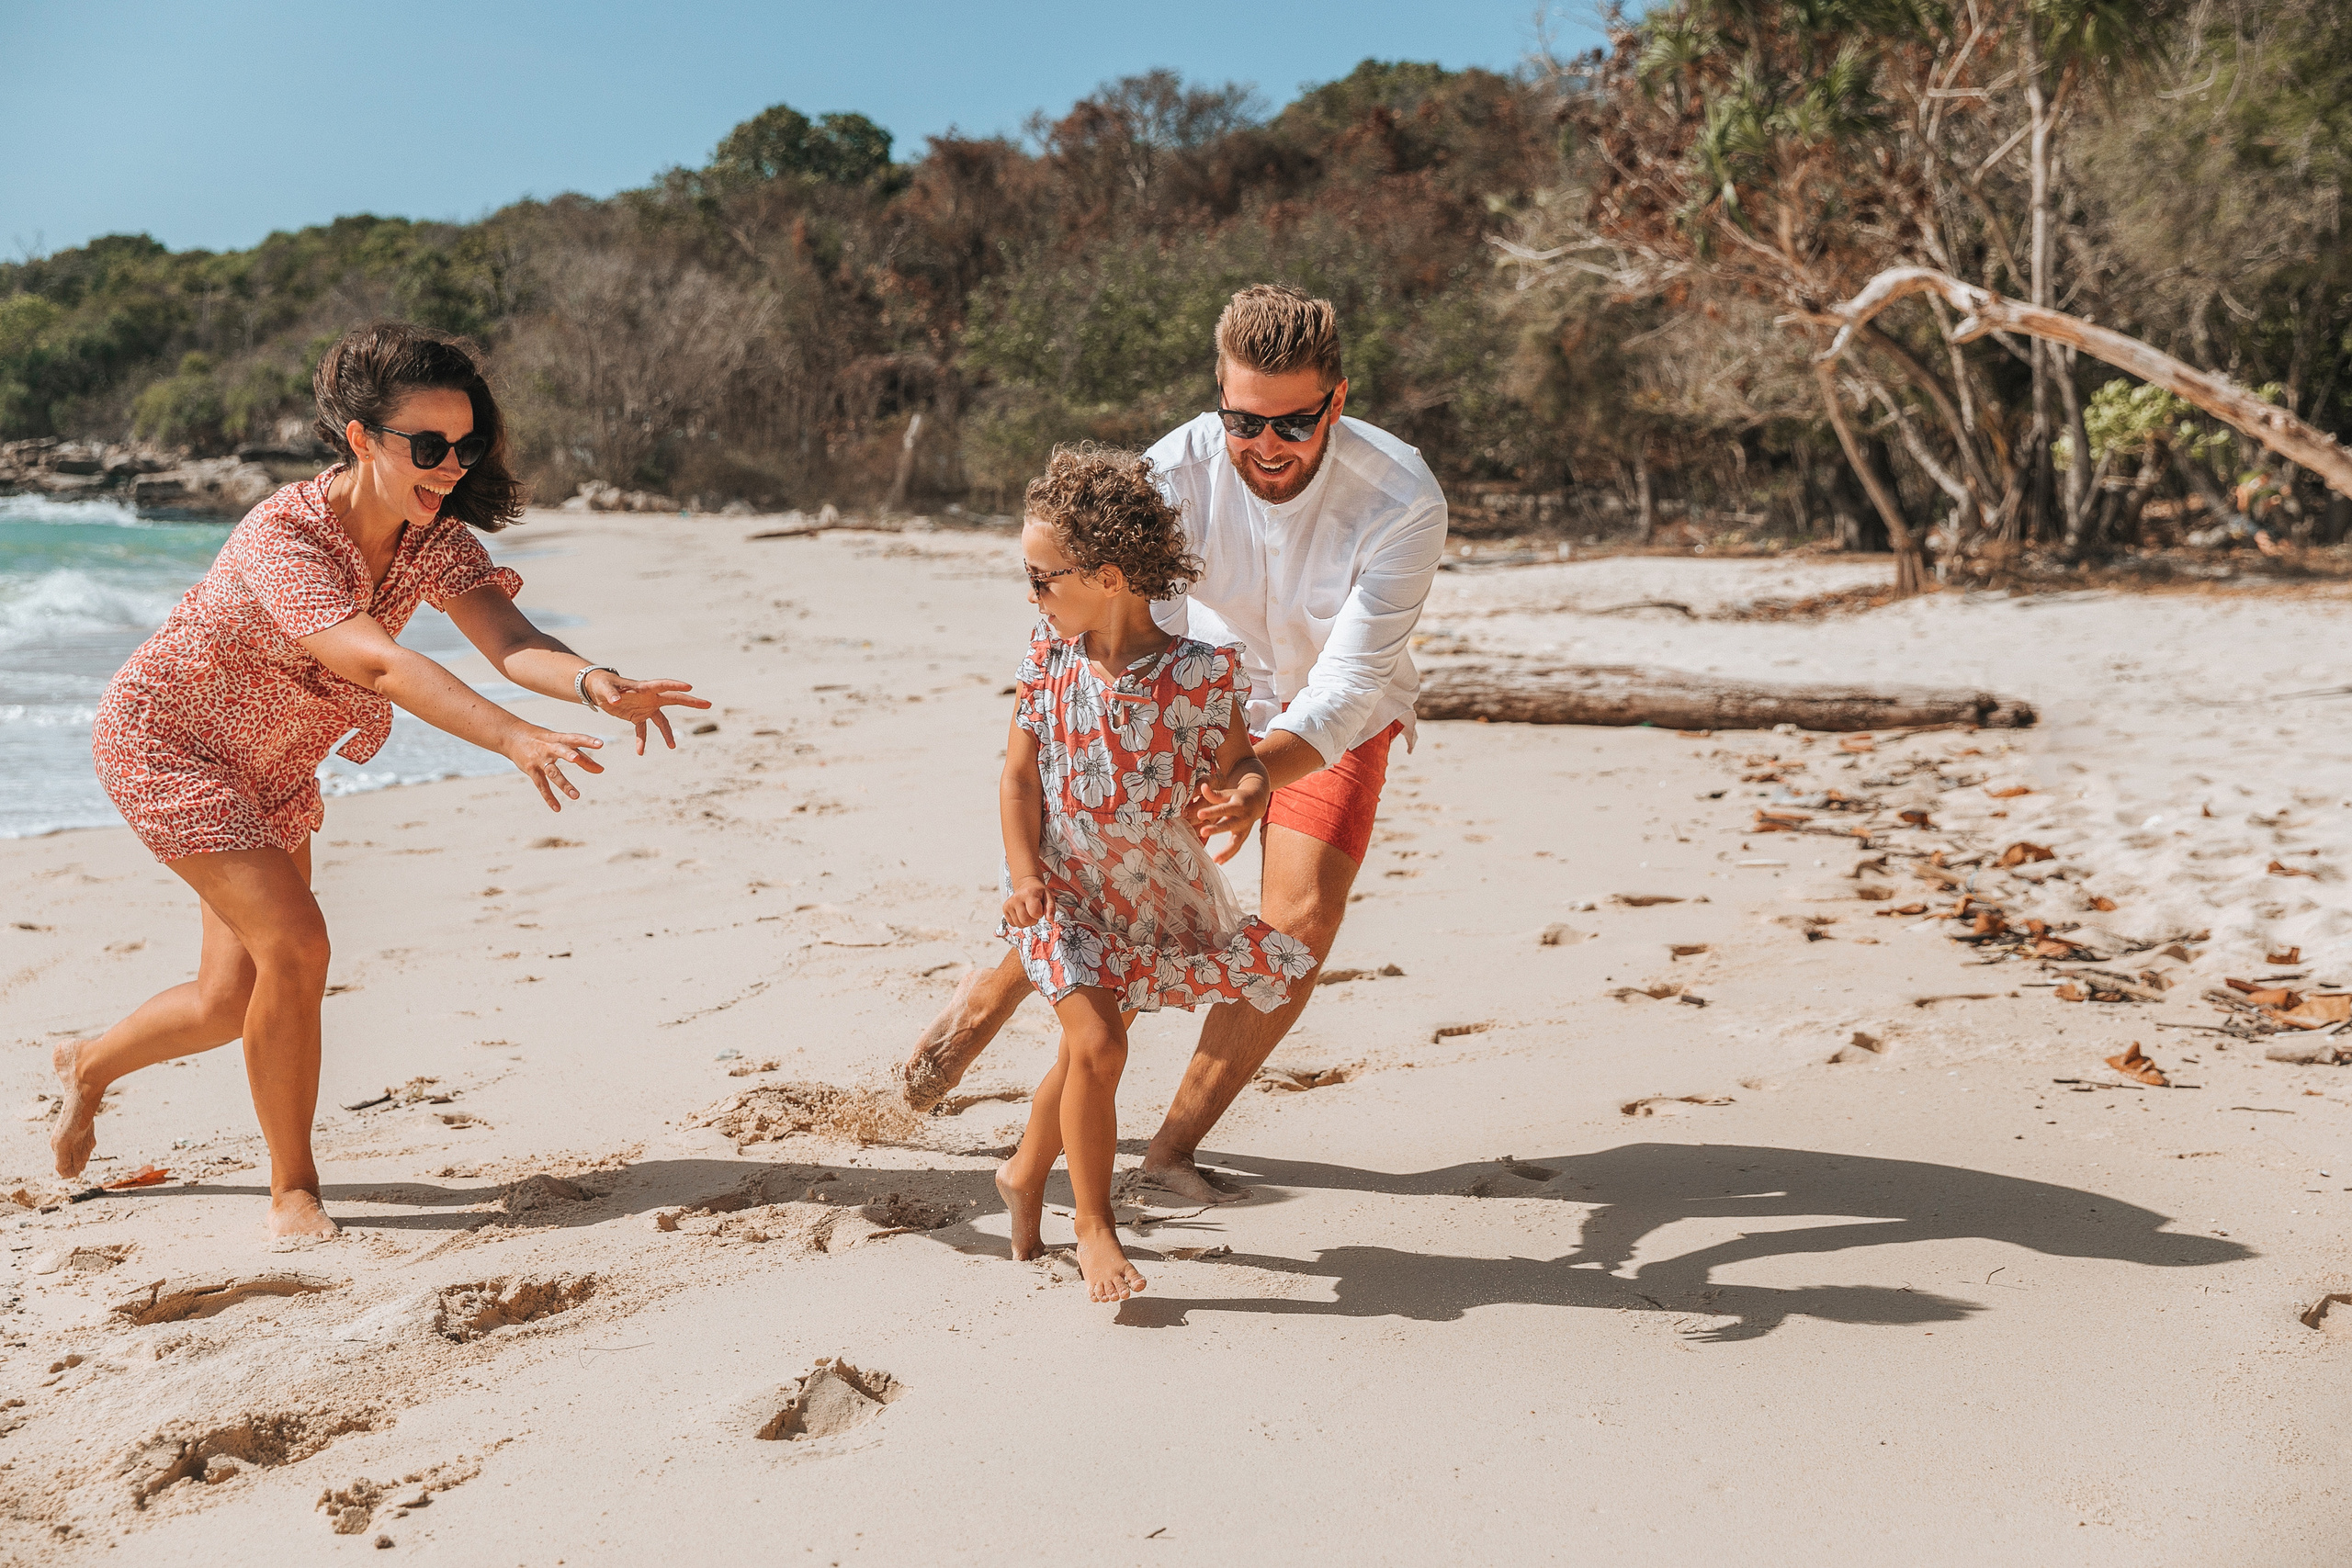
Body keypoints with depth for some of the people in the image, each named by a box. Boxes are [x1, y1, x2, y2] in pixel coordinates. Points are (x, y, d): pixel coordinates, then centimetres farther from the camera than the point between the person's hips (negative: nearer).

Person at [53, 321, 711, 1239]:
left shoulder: (436, 539, -14)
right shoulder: (283, 536, -34)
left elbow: (509, 639, -31)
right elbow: (379, 663, -50)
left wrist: (594, 683, -54)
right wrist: (514, 739, -64)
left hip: (275, 767, 7)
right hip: (163, 739, -7)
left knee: (234, 999, 12)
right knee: (294, 945, -21)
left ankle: (89, 1065, 44)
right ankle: (294, 1191, -3)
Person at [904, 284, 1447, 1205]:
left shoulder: (1404, 500, -33)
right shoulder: (1176, 471, -29)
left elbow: (1346, 682, -37)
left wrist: (1261, 773, -56)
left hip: (1336, 722, -1)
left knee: (1299, 926, -15)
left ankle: (1176, 1144, 2)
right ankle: (993, 993, 30)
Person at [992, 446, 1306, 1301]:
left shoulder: (1199, 672, -17)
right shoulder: (1049, 651, -10)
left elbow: (1237, 761, -5)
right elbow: (1020, 772, -5)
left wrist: (1248, 796, -29)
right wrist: (1026, 873, -13)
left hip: (1157, 894, 1)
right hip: (1064, 889, -1)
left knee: (1085, 1053, 16)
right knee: (1098, 1045, -14)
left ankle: (1026, 1173, 43)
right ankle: (1094, 1227, 4)